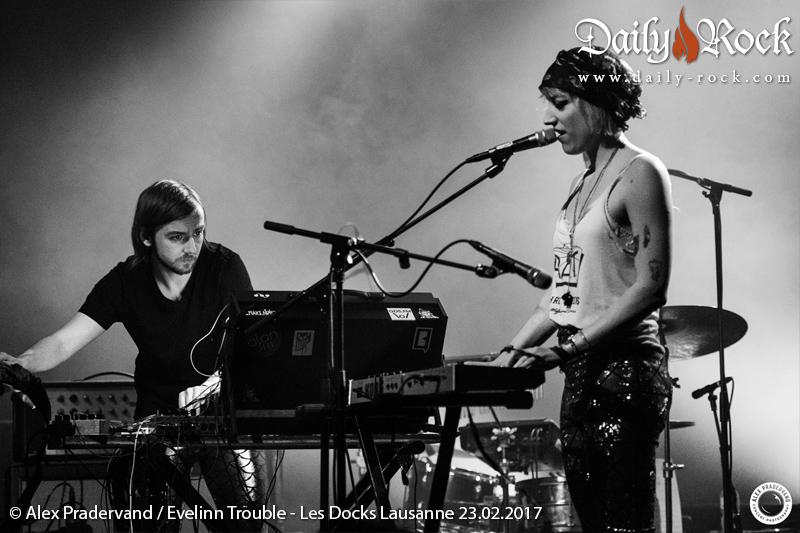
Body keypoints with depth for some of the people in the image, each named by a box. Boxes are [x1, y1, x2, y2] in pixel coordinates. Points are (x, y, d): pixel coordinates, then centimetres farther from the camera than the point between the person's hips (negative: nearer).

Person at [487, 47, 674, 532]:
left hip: (625, 370, -9)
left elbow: (650, 288, -15)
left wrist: (568, 347, -20)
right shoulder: (583, 183, 18)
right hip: (581, 377, 9)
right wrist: (513, 351, 8)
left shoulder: (639, 173, -7)